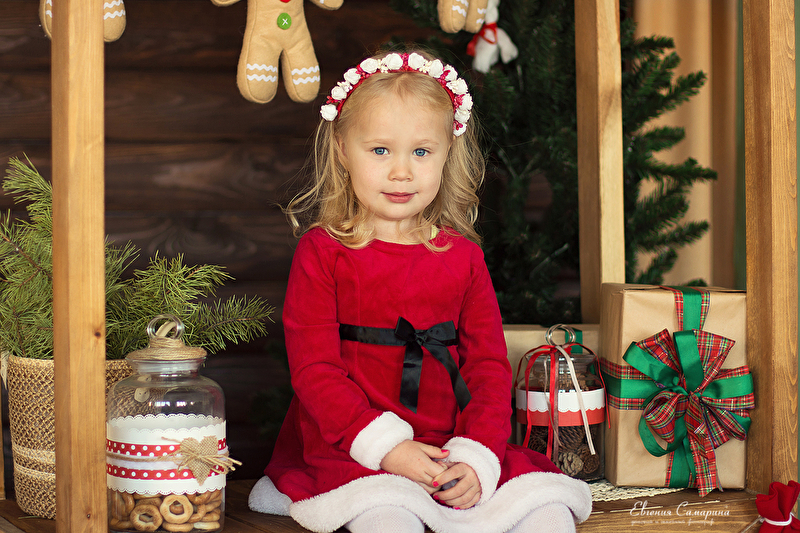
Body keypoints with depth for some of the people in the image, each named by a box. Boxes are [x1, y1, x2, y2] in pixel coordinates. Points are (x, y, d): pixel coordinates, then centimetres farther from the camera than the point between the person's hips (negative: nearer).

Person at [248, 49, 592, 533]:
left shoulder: (463, 257, 10)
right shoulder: (322, 252, 0)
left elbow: (489, 365, 7)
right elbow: (314, 367, -7)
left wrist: (477, 457, -10)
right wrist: (385, 447, -18)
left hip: (451, 445, 4)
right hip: (352, 452, -4)